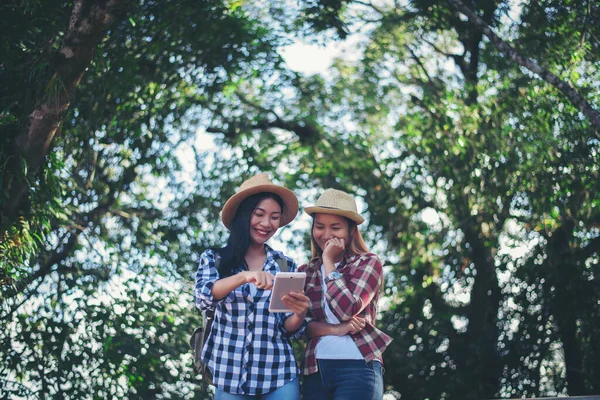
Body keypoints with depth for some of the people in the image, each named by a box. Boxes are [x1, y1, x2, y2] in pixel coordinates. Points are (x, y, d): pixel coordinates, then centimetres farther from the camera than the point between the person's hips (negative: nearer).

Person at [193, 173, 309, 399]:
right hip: (230, 376, -1)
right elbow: (202, 297, -16)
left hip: (279, 375, 1)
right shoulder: (215, 259, 3)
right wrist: (244, 277, -32)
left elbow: (290, 330, 6)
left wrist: (299, 314, -16)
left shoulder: (285, 265, 6)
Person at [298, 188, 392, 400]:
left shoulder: (368, 263, 1)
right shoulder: (305, 271, 12)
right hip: (314, 369, 4)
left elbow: (347, 310, -13)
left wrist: (329, 262, -6)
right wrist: (334, 329, -14)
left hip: (357, 368, -4)